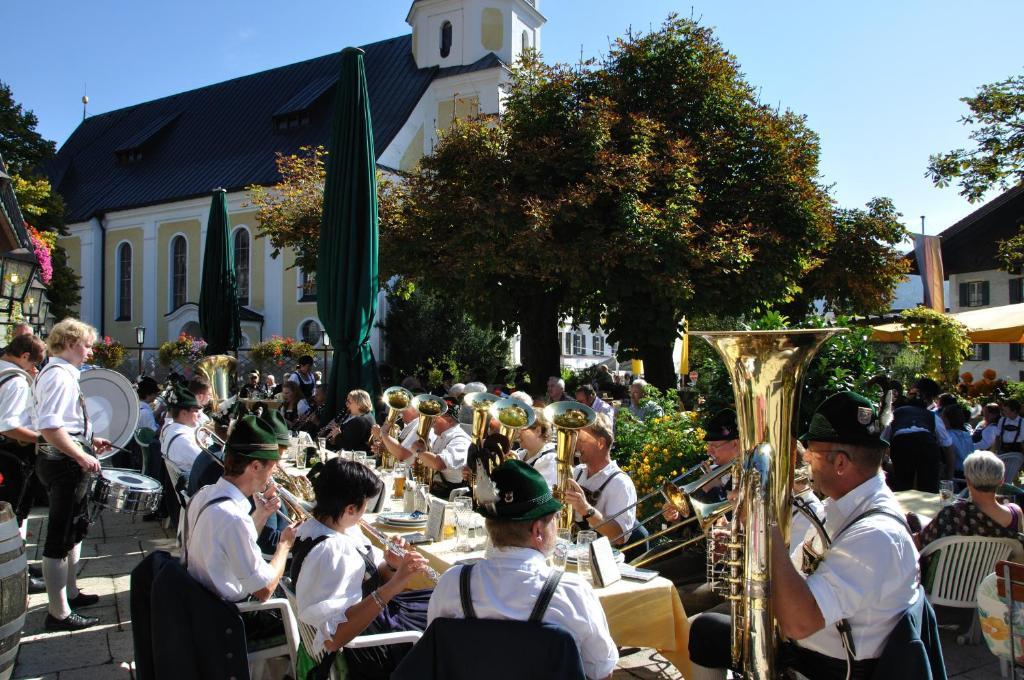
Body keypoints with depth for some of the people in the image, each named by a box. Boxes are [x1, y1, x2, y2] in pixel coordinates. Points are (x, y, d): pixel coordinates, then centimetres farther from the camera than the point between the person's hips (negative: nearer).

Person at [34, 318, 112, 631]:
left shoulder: (61, 373, 13)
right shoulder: (60, 376, -19)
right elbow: (49, 428, -29)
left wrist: (89, 440, 17)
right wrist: (82, 457, -26)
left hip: (66, 461, 11)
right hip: (63, 463, -11)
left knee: (76, 529, 23)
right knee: (60, 537, -2)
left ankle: (70, 592, 39)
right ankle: (59, 613, 8)